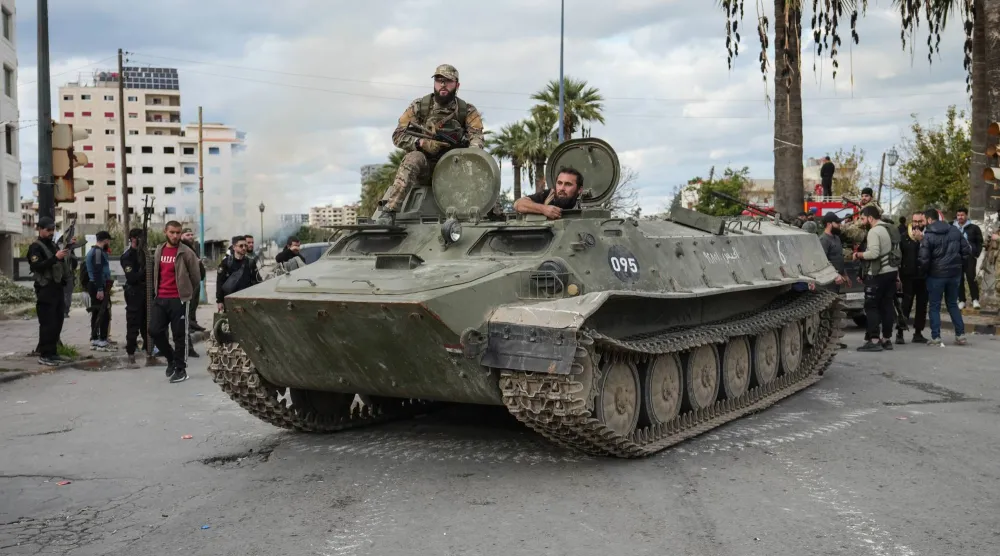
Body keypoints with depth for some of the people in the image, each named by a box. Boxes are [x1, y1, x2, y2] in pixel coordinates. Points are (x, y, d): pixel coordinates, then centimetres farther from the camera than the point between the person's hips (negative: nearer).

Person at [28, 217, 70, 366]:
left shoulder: (53, 245, 19)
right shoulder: (35, 247, -6)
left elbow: (60, 265, 24)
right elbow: (37, 267, -20)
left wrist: (67, 249, 10)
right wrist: (55, 257, -29)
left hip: (58, 289, 8)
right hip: (45, 291, -8)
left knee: (57, 323, 10)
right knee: (47, 324, -9)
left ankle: (53, 352, 18)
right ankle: (43, 355, -4)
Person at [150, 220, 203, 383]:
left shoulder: (186, 252, -6)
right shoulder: (159, 251, 10)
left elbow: (195, 276, 0)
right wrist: (157, 290, 18)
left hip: (179, 300, -5)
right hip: (160, 299, 5)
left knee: (179, 335, 0)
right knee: (154, 331, 1)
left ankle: (180, 369, 9)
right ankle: (171, 358, 23)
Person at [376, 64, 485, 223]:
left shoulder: (467, 111, 3)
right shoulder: (418, 106, 1)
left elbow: (477, 136, -11)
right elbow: (398, 135, -3)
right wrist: (422, 143, -23)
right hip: (424, 163, -1)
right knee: (412, 159, -34)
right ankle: (388, 211, -41)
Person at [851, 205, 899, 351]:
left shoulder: (874, 231, -14)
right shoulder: (889, 229, 15)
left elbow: (873, 253, -24)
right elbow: (897, 252, 18)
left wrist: (859, 254, -9)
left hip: (878, 274, -9)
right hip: (891, 271, 9)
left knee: (871, 306, -4)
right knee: (887, 305, 12)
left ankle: (873, 340, -7)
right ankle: (887, 339, 16)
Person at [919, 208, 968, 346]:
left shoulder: (928, 235, -13)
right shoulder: (955, 231, 4)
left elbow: (924, 258, -17)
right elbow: (966, 251, 5)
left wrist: (925, 270, 2)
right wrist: (960, 266, 15)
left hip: (936, 275, -5)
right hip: (955, 273, 5)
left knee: (934, 306, 5)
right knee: (953, 304, 18)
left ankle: (936, 337, 3)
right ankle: (960, 335, 15)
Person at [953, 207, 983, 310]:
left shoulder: (973, 228, 2)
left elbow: (979, 242, 3)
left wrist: (977, 255, -5)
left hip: (970, 256, -3)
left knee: (971, 278, -9)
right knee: (959, 279, 5)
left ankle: (975, 299, -2)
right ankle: (961, 300, 10)